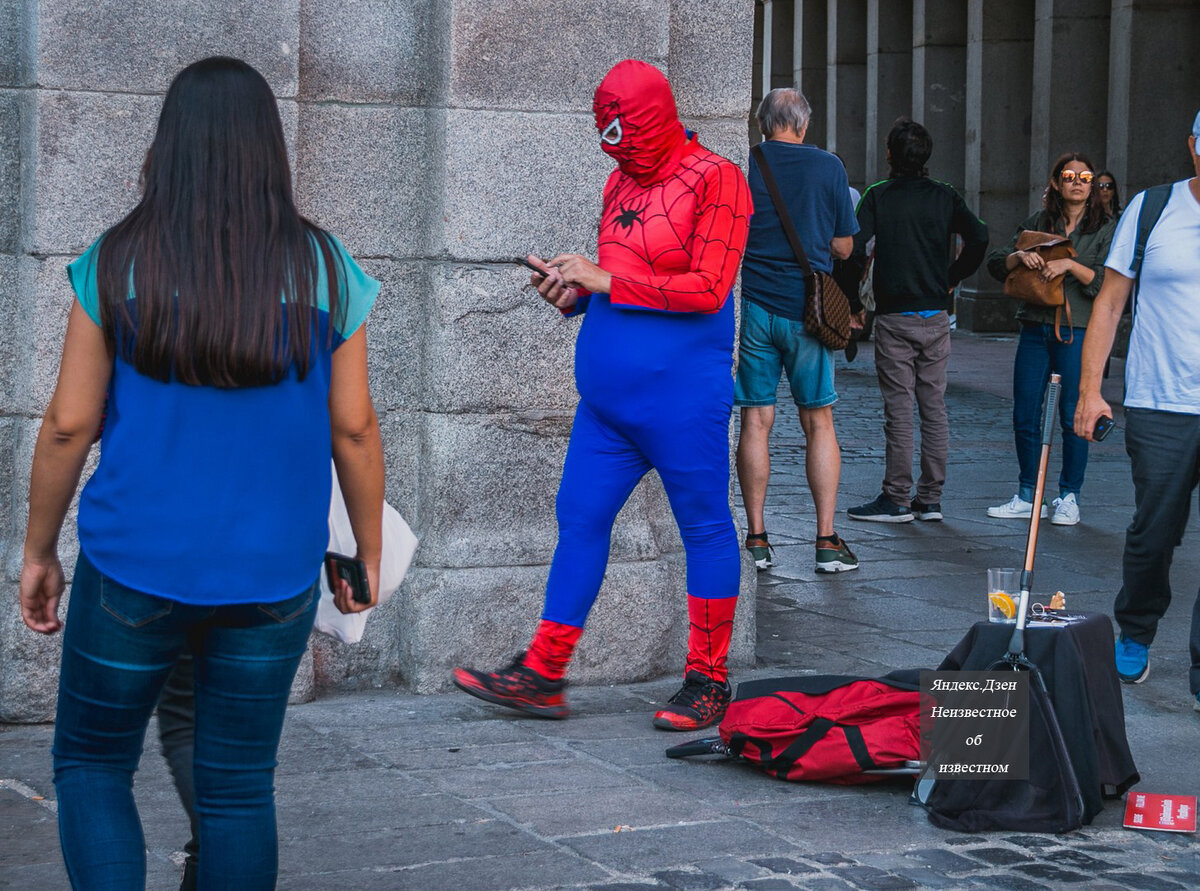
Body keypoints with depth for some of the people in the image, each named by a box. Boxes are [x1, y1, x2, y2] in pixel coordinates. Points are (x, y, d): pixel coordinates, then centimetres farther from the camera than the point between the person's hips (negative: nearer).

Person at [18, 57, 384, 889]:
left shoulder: (118, 264, -6)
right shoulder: (324, 268, -4)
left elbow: (69, 424, -4)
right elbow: (354, 427, -1)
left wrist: (39, 551, 8)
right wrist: (369, 555, 11)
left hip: (135, 568, -1)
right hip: (273, 574, 1)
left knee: (92, 766, 16)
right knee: (238, 788, 12)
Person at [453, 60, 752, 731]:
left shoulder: (716, 180, -9)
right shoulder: (622, 183, 14)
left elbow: (707, 289, -18)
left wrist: (605, 279, -17)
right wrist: (574, 294, 2)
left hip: (682, 399, -8)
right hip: (608, 399, 8)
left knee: (705, 528, 3)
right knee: (580, 520, 6)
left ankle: (708, 682, 12)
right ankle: (542, 675, 11)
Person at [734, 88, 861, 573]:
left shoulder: (743, 165, 0)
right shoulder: (828, 167, 1)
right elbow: (843, 247, 5)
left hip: (752, 305, 0)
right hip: (806, 308, 0)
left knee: (756, 421, 4)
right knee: (819, 422, 6)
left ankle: (756, 538, 4)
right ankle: (827, 540, 4)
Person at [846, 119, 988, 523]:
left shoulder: (878, 196, -4)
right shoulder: (945, 197, 4)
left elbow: (854, 247, -15)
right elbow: (979, 239, -6)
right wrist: (951, 278, 7)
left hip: (894, 317, -3)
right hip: (936, 316, 3)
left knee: (899, 410, -2)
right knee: (934, 408, 8)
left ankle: (896, 499, 0)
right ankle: (930, 499, 11)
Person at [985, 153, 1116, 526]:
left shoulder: (1105, 229, 3)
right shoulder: (1037, 223, 12)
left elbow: (1108, 282, -8)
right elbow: (995, 263, 6)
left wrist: (1070, 264, -20)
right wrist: (1021, 255, -14)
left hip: (1078, 331, -3)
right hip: (1035, 330, 4)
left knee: (1073, 418, -1)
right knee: (1024, 416, 5)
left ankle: (1069, 497, 11)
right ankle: (1027, 496, 17)